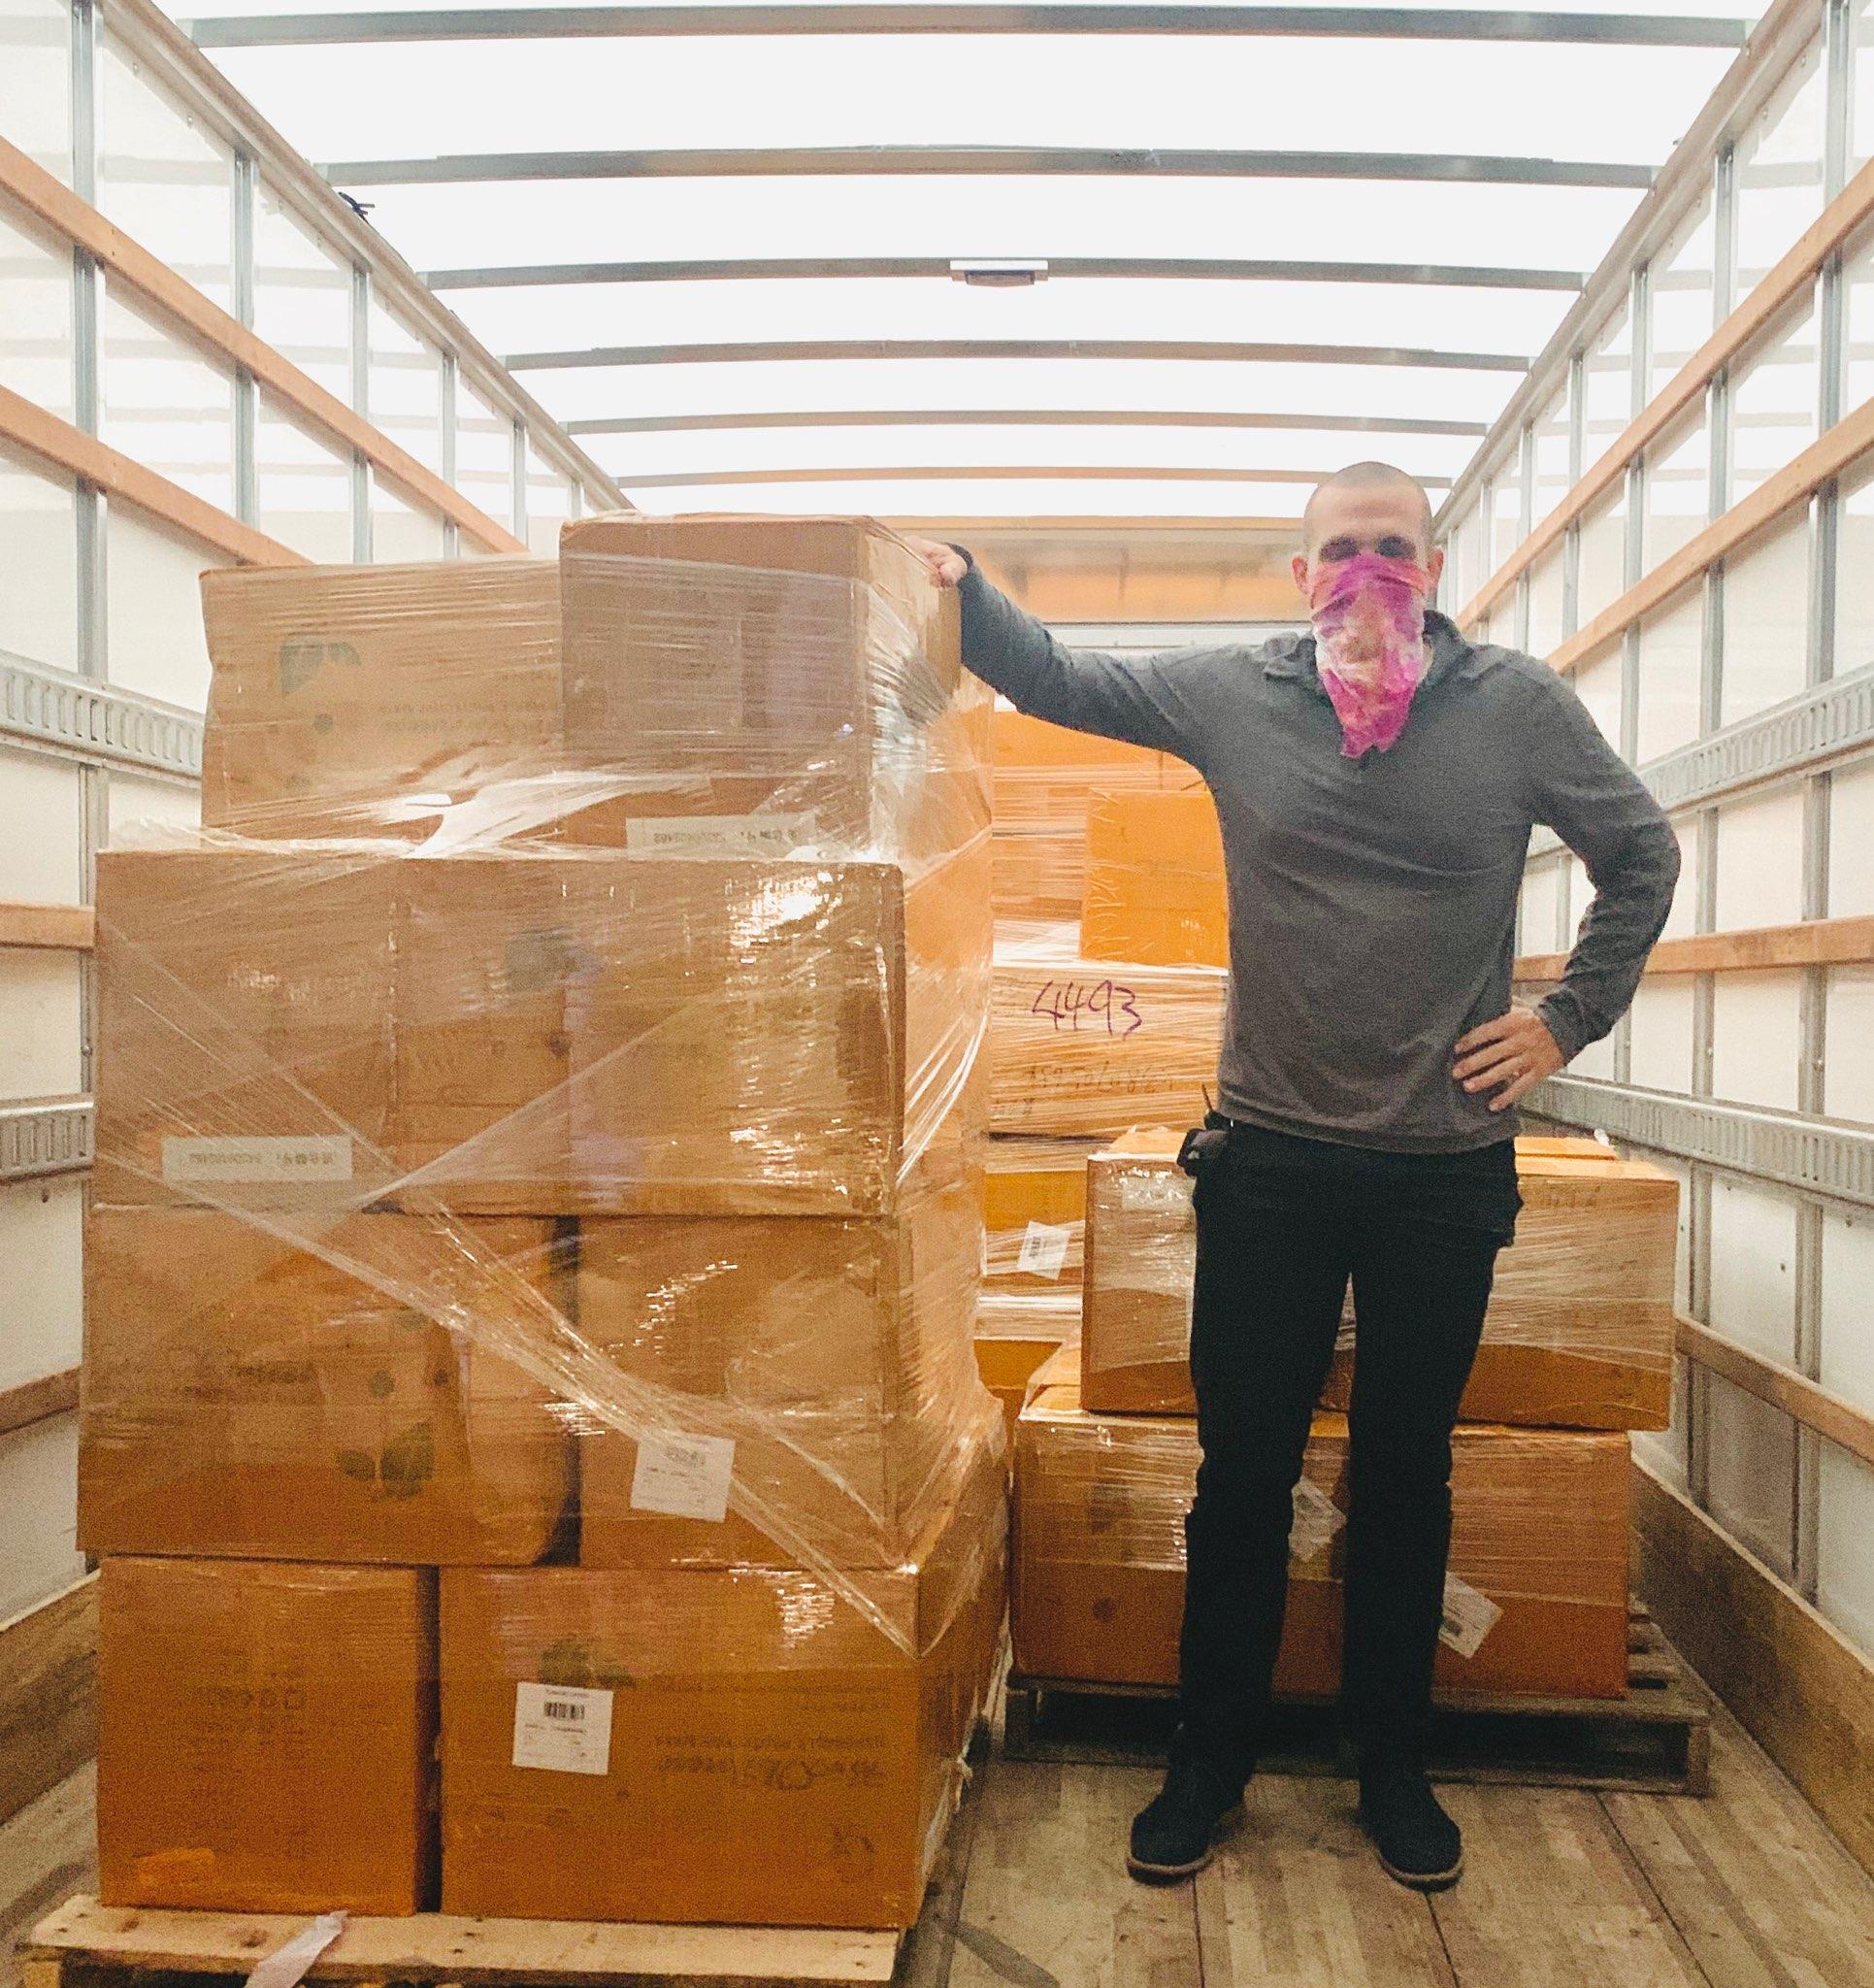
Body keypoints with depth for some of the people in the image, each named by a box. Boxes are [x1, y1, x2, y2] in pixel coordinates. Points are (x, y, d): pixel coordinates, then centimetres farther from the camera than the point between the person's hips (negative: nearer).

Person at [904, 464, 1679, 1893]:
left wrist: (1570, 1019, 4)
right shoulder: (1234, 693, 1)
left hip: (1447, 1168, 0)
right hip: (1272, 1158, 0)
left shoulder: (1521, 706, -1)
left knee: (1407, 1477, 14)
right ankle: (1211, 1762, 27)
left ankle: (1394, 1769, 33)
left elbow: (1642, 854, 9)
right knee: (1243, 1470, 9)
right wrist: (963, 588, -8)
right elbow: (1058, 677, 8)